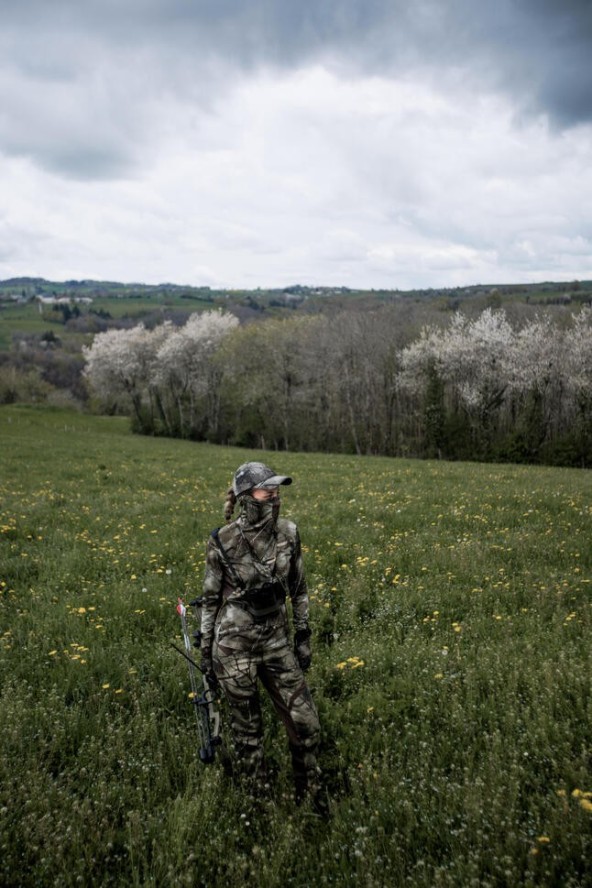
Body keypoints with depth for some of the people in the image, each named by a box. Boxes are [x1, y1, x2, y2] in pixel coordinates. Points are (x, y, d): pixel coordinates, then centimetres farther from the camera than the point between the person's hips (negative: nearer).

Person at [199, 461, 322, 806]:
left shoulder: (288, 532, -5)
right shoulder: (222, 541, -13)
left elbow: (298, 589, 7)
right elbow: (210, 598, -2)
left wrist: (304, 636, 8)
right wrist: (206, 651, 2)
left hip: (276, 639, 3)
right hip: (235, 643, -3)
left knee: (305, 720, 3)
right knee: (248, 728, 10)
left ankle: (310, 797, 27)